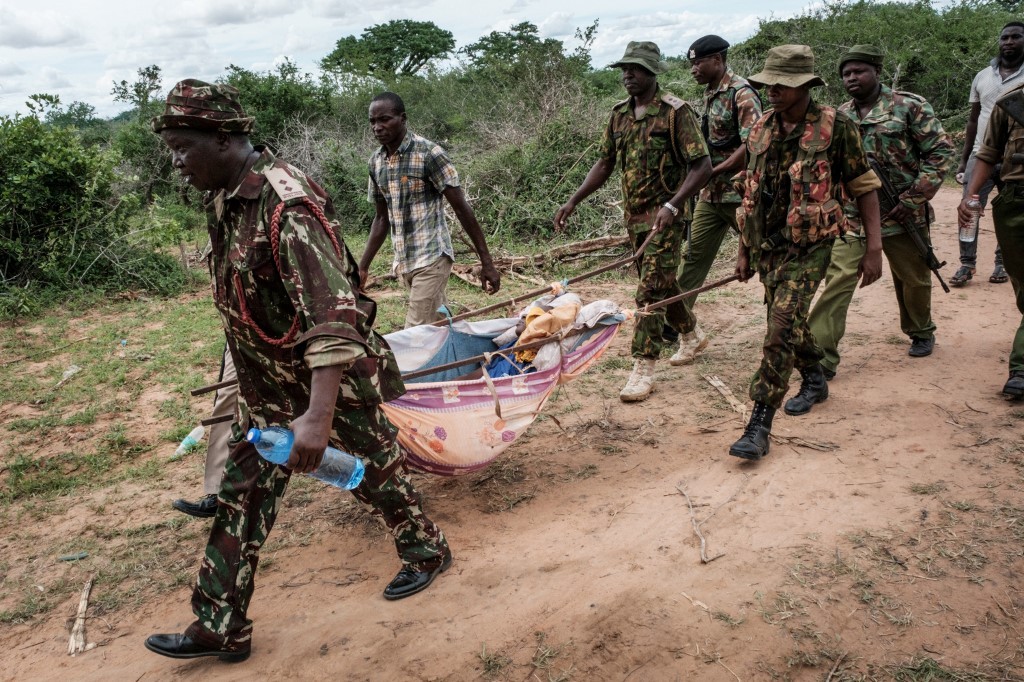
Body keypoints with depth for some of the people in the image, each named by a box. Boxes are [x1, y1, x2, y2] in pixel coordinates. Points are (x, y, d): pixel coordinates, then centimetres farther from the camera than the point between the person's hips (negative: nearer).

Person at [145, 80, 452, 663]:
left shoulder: (285, 200, -27)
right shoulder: (226, 198, 2)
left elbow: (333, 310, -36)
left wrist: (319, 414, -43)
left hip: (330, 382, -8)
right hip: (267, 388, 8)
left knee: (373, 473, 13)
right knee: (244, 498, 11)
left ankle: (428, 552, 40)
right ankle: (221, 627, 24)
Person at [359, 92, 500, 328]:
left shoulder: (429, 153, -12)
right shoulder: (376, 161, 7)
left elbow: (462, 209, -11)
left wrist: (486, 262, -12)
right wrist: (362, 267, 12)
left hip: (431, 258, -6)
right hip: (402, 262, 6)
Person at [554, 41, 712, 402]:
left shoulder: (675, 111, -12)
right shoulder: (619, 114, 8)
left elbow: (702, 165, -15)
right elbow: (605, 164, 14)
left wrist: (672, 205, -26)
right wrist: (572, 202, 4)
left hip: (665, 217, -7)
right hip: (634, 216, 7)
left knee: (650, 290, -11)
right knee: (661, 282, 19)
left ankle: (643, 369, -6)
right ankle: (689, 334, 43)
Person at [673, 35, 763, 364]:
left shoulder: (741, 94, -13)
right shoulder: (710, 94, 13)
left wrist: (713, 172, -19)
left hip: (741, 192, -8)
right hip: (711, 193, 8)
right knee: (692, 257, 5)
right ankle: (688, 332, 12)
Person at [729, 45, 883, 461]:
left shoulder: (835, 127, -9)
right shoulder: (761, 129, 6)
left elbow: (864, 188, -4)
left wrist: (874, 248, -9)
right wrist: (744, 250, 14)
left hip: (808, 247, -6)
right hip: (766, 245, 6)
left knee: (781, 327, -16)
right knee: (788, 322, 18)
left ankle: (759, 426, -12)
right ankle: (814, 379, 46)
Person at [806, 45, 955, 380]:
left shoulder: (909, 106, -5)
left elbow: (941, 151, -6)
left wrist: (914, 198, -13)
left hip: (903, 216, -1)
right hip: (852, 218, 2)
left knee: (914, 279, 17)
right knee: (837, 283, -11)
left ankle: (921, 331, 46)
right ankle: (820, 362, -9)